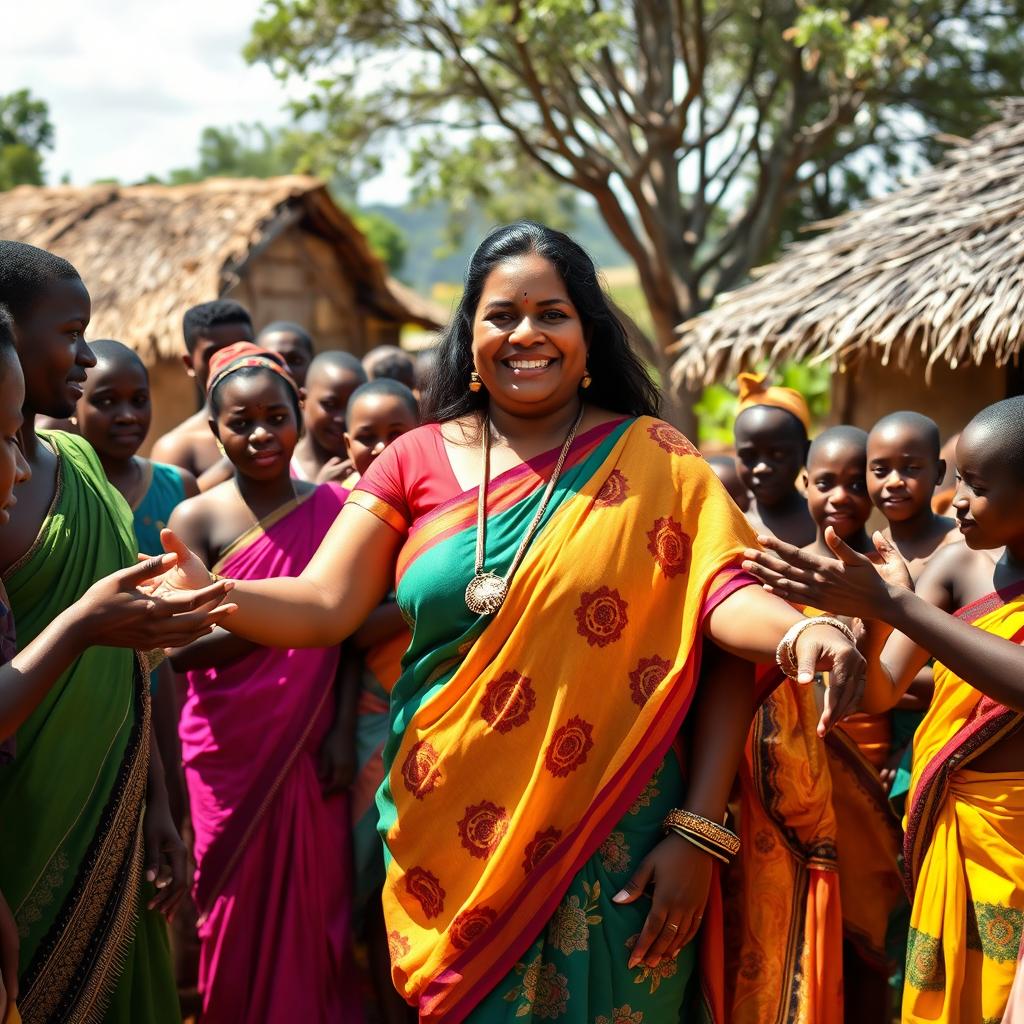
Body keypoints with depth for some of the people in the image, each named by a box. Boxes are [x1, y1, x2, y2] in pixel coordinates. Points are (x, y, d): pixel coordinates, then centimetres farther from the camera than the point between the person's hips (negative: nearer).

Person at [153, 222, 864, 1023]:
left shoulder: (652, 460, -2)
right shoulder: (419, 461, 3)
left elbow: (726, 600, -7)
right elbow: (322, 605, -6)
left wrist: (798, 633, -27)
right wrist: (203, 595, -23)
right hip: (448, 847, 2)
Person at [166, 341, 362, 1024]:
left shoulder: (333, 507, 3)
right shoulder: (197, 518, -2)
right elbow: (180, 648, -12)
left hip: (311, 754, 1)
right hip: (229, 756, -1)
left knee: (315, 912, 5)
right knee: (238, 912, 5)